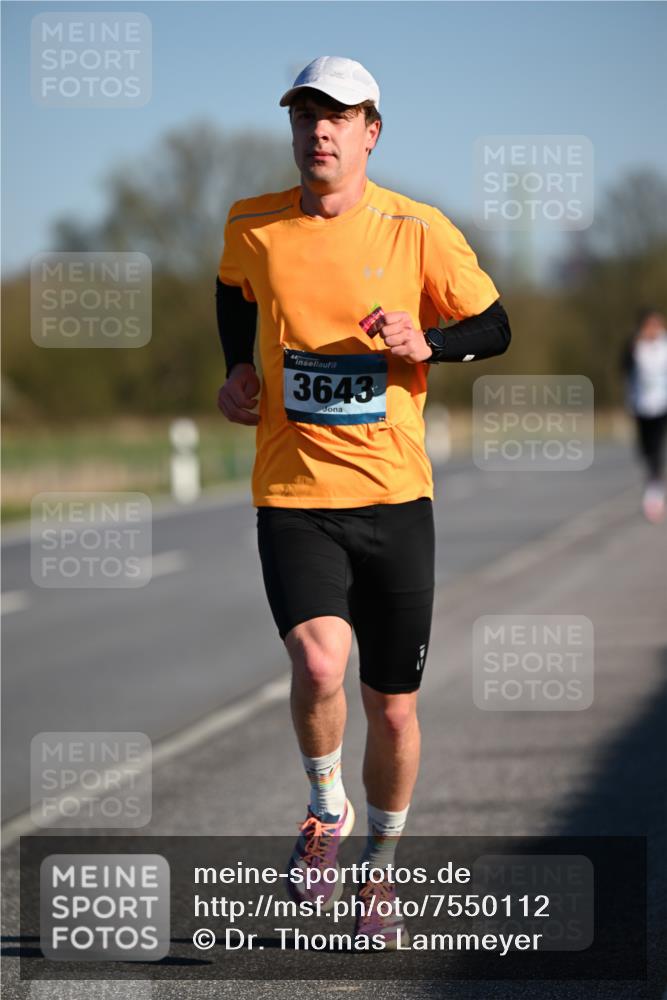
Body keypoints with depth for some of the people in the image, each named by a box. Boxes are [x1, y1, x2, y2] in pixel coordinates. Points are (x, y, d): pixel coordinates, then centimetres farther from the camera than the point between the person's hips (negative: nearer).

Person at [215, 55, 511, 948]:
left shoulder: (418, 231, -4)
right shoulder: (251, 227, 1)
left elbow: (495, 328, 5)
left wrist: (426, 343, -14)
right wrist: (239, 368, 11)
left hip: (395, 495, 0)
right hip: (293, 495, 0)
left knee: (393, 707, 8)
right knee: (319, 665, -24)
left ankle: (379, 872, 30)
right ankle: (326, 808, 5)